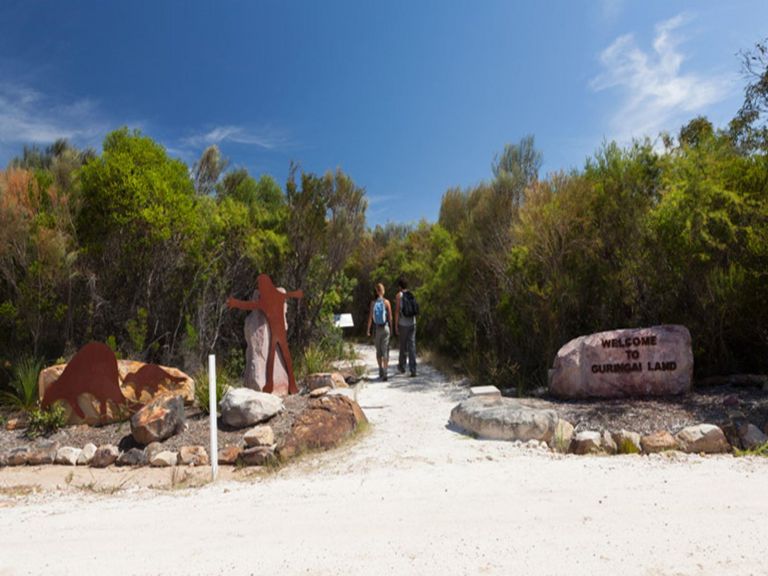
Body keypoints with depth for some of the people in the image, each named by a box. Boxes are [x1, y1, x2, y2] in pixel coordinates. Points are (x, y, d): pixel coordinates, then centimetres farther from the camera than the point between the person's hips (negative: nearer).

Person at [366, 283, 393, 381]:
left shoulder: (373, 303, -3)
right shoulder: (386, 302, -6)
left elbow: (370, 317, -5)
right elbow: (390, 317, -5)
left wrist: (368, 329, 4)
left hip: (376, 328, 2)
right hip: (385, 327, -2)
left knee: (378, 350, 16)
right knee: (385, 350, -1)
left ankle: (381, 371, 25)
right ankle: (384, 373, -10)